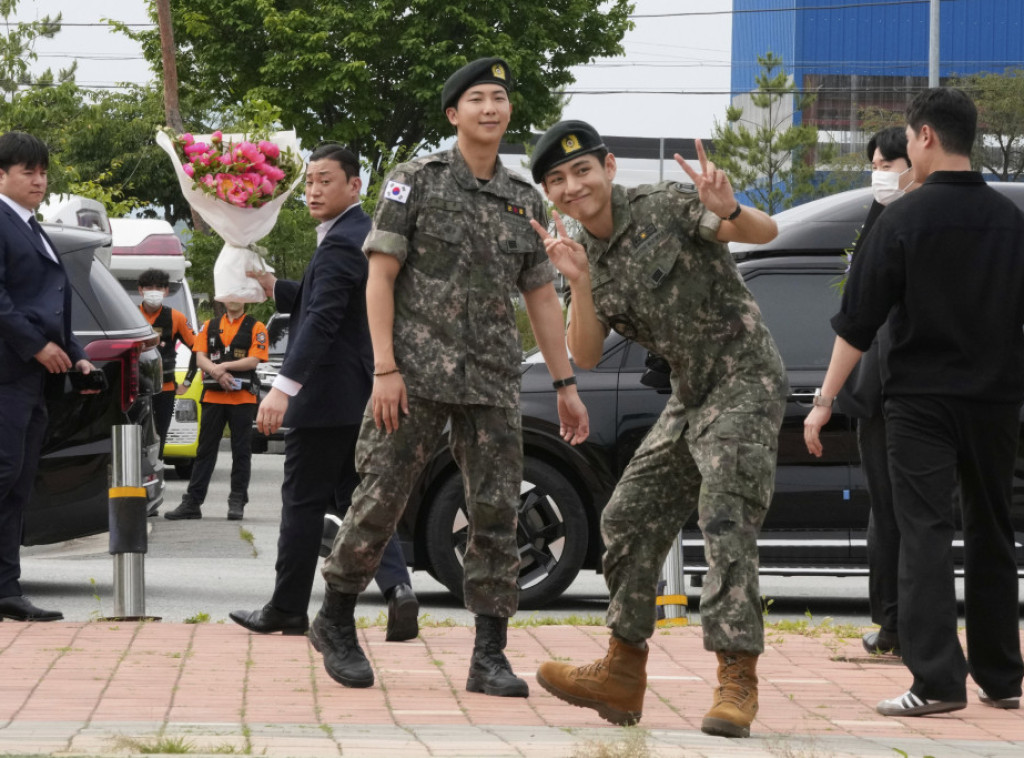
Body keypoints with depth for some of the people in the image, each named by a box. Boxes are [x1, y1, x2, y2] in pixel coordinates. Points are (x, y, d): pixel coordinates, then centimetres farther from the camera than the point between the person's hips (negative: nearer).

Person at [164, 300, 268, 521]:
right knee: (205, 450, 4)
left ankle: (237, 502, 5)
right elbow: (200, 357, 5)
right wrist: (217, 372, -13)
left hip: (243, 398, -3)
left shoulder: (256, 328, 4)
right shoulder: (210, 327, 13)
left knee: (241, 451, 0)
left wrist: (224, 366, -14)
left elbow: (253, 361, -6)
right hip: (213, 396, 3)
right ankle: (192, 502, 5)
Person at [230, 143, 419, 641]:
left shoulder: (341, 244, -18)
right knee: (358, 498, 8)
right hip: (359, 397, 10)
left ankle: (288, 609, 9)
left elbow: (322, 320, -28)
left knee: (303, 502, 1)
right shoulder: (360, 235, 15)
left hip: (325, 397, -10)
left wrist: (284, 386, -34)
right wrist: (271, 287, 11)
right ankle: (397, 587, -8)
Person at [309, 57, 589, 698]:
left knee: (497, 512, -3)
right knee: (382, 498, -1)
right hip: (417, 373, -4)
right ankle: (336, 622, 19)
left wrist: (567, 387, 9)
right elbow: (380, 278, -6)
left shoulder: (525, 202, 11)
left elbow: (543, 298, 14)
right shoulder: (416, 182, -2)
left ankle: (490, 659, -1)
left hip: (492, 381, 4)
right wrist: (384, 370, -14)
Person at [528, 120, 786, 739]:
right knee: (631, 519, 9)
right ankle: (623, 675, 19)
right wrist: (579, 284, -17)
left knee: (726, 524, -18)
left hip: (744, 380, -8)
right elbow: (586, 356, -1)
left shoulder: (666, 207, -14)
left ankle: (737, 681, -20)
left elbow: (765, 233, -25)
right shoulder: (585, 254, 7)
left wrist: (728, 212, -48)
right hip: (690, 397, 8)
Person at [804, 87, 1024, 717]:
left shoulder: (905, 219, -8)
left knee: (926, 533, -6)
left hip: (921, 399, -4)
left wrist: (824, 400, -2)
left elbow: (858, 321, -8)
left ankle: (937, 680, -17)